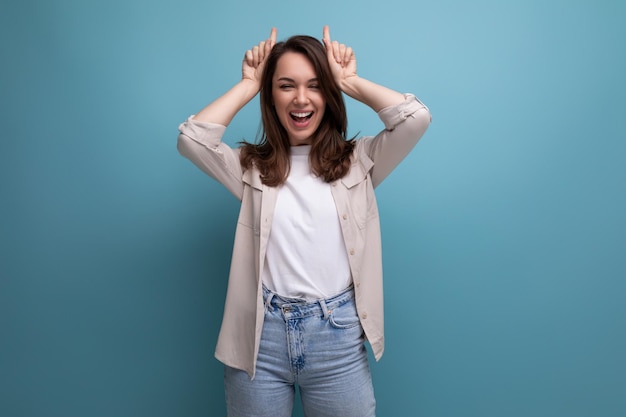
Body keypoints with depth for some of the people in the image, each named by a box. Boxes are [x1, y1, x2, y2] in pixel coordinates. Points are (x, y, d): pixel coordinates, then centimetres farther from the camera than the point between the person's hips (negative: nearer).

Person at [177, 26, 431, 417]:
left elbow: (416, 118, -9)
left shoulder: (358, 161, 3)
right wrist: (249, 84, 1)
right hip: (262, 336, 1)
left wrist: (350, 81, 1)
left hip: (337, 335, 0)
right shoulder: (251, 166, 4)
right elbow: (192, 137, -9)